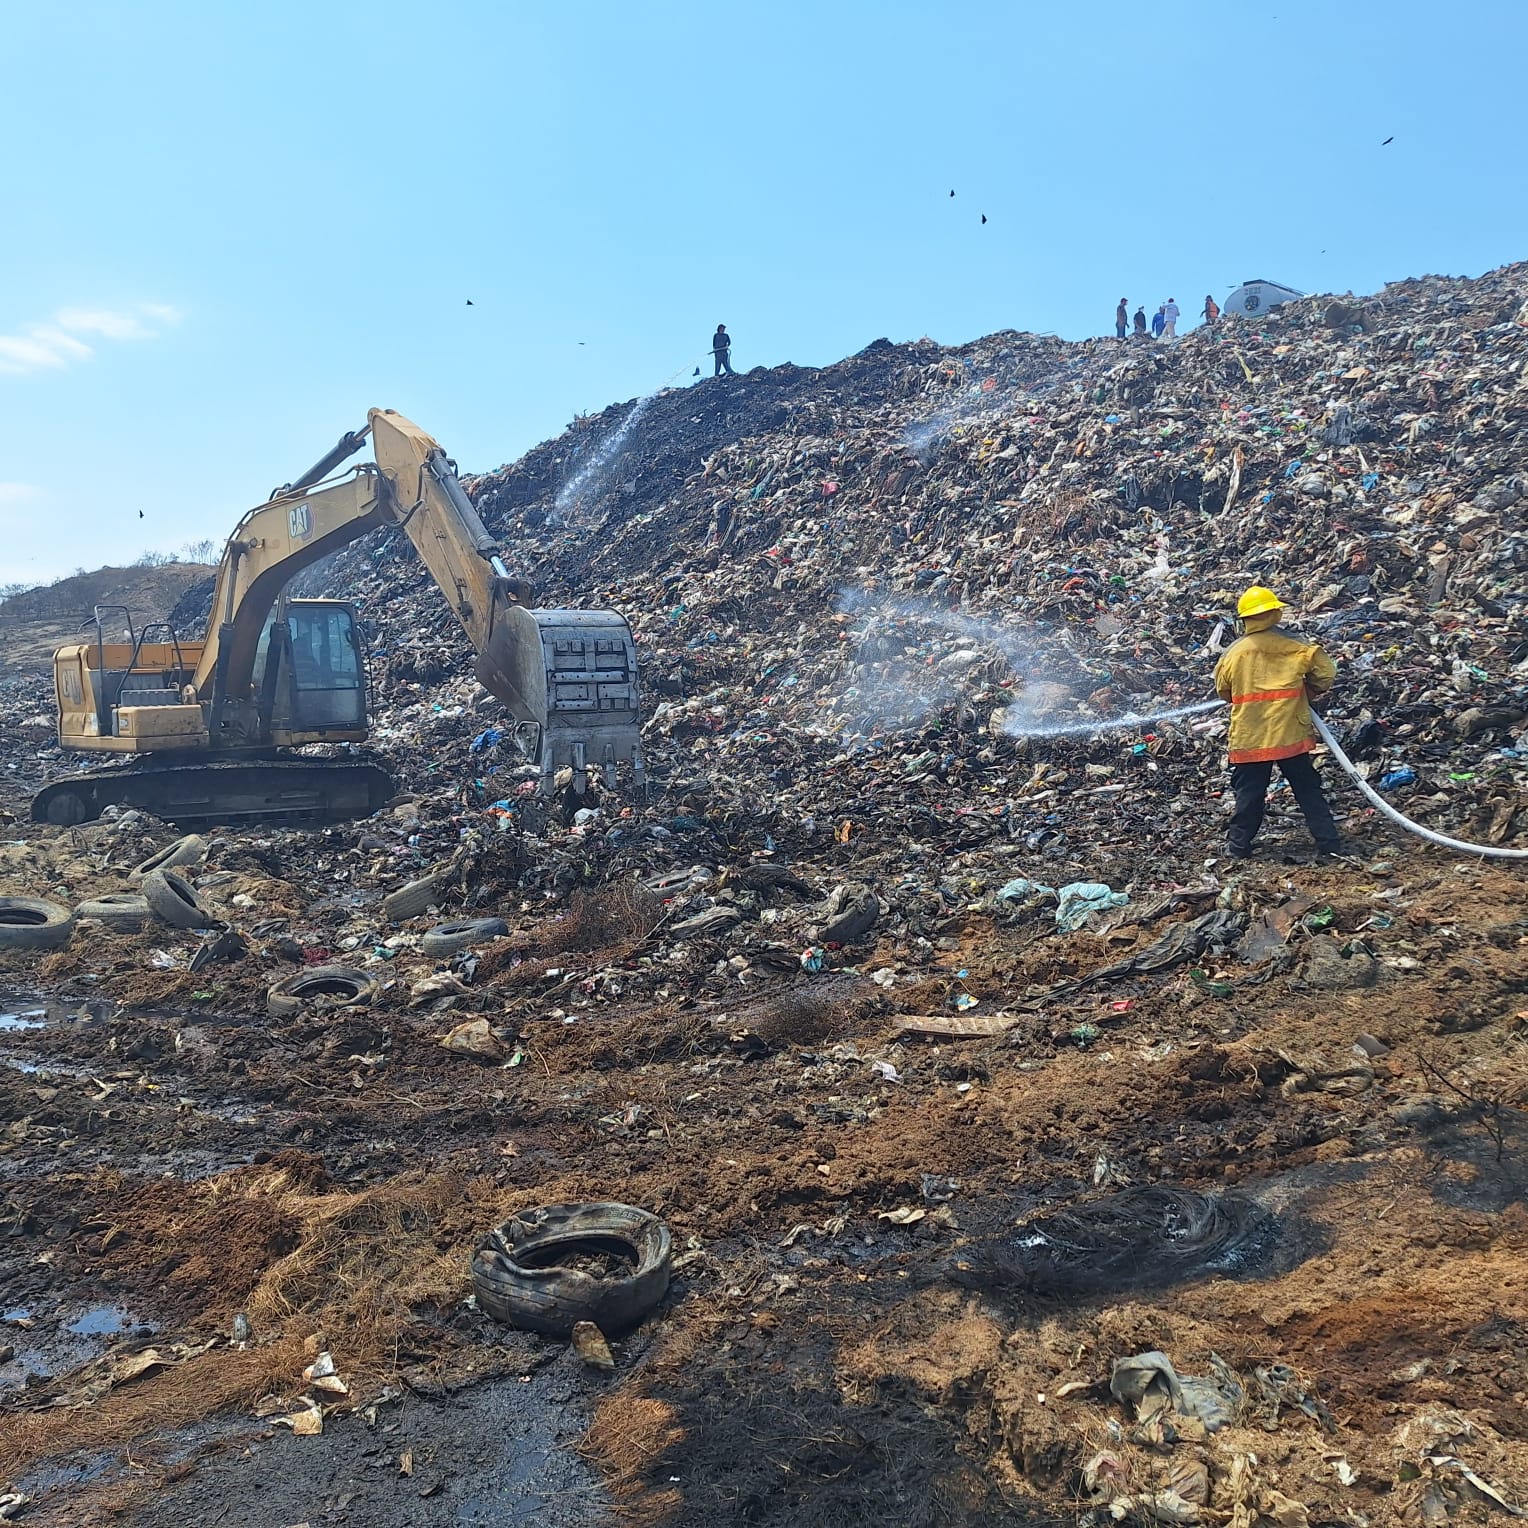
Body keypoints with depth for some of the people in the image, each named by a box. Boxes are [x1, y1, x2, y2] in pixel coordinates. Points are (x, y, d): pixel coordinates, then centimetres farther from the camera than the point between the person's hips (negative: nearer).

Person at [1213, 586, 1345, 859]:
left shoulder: (1233, 653, -1)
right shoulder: (1295, 647, -5)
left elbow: (1223, 691, 11)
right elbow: (1326, 674, 0)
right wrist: (1305, 692, 16)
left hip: (1249, 738, 1)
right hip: (1290, 734, 0)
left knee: (1249, 793, 10)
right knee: (1309, 791, 9)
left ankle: (1240, 849, 14)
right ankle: (1329, 844, 10)